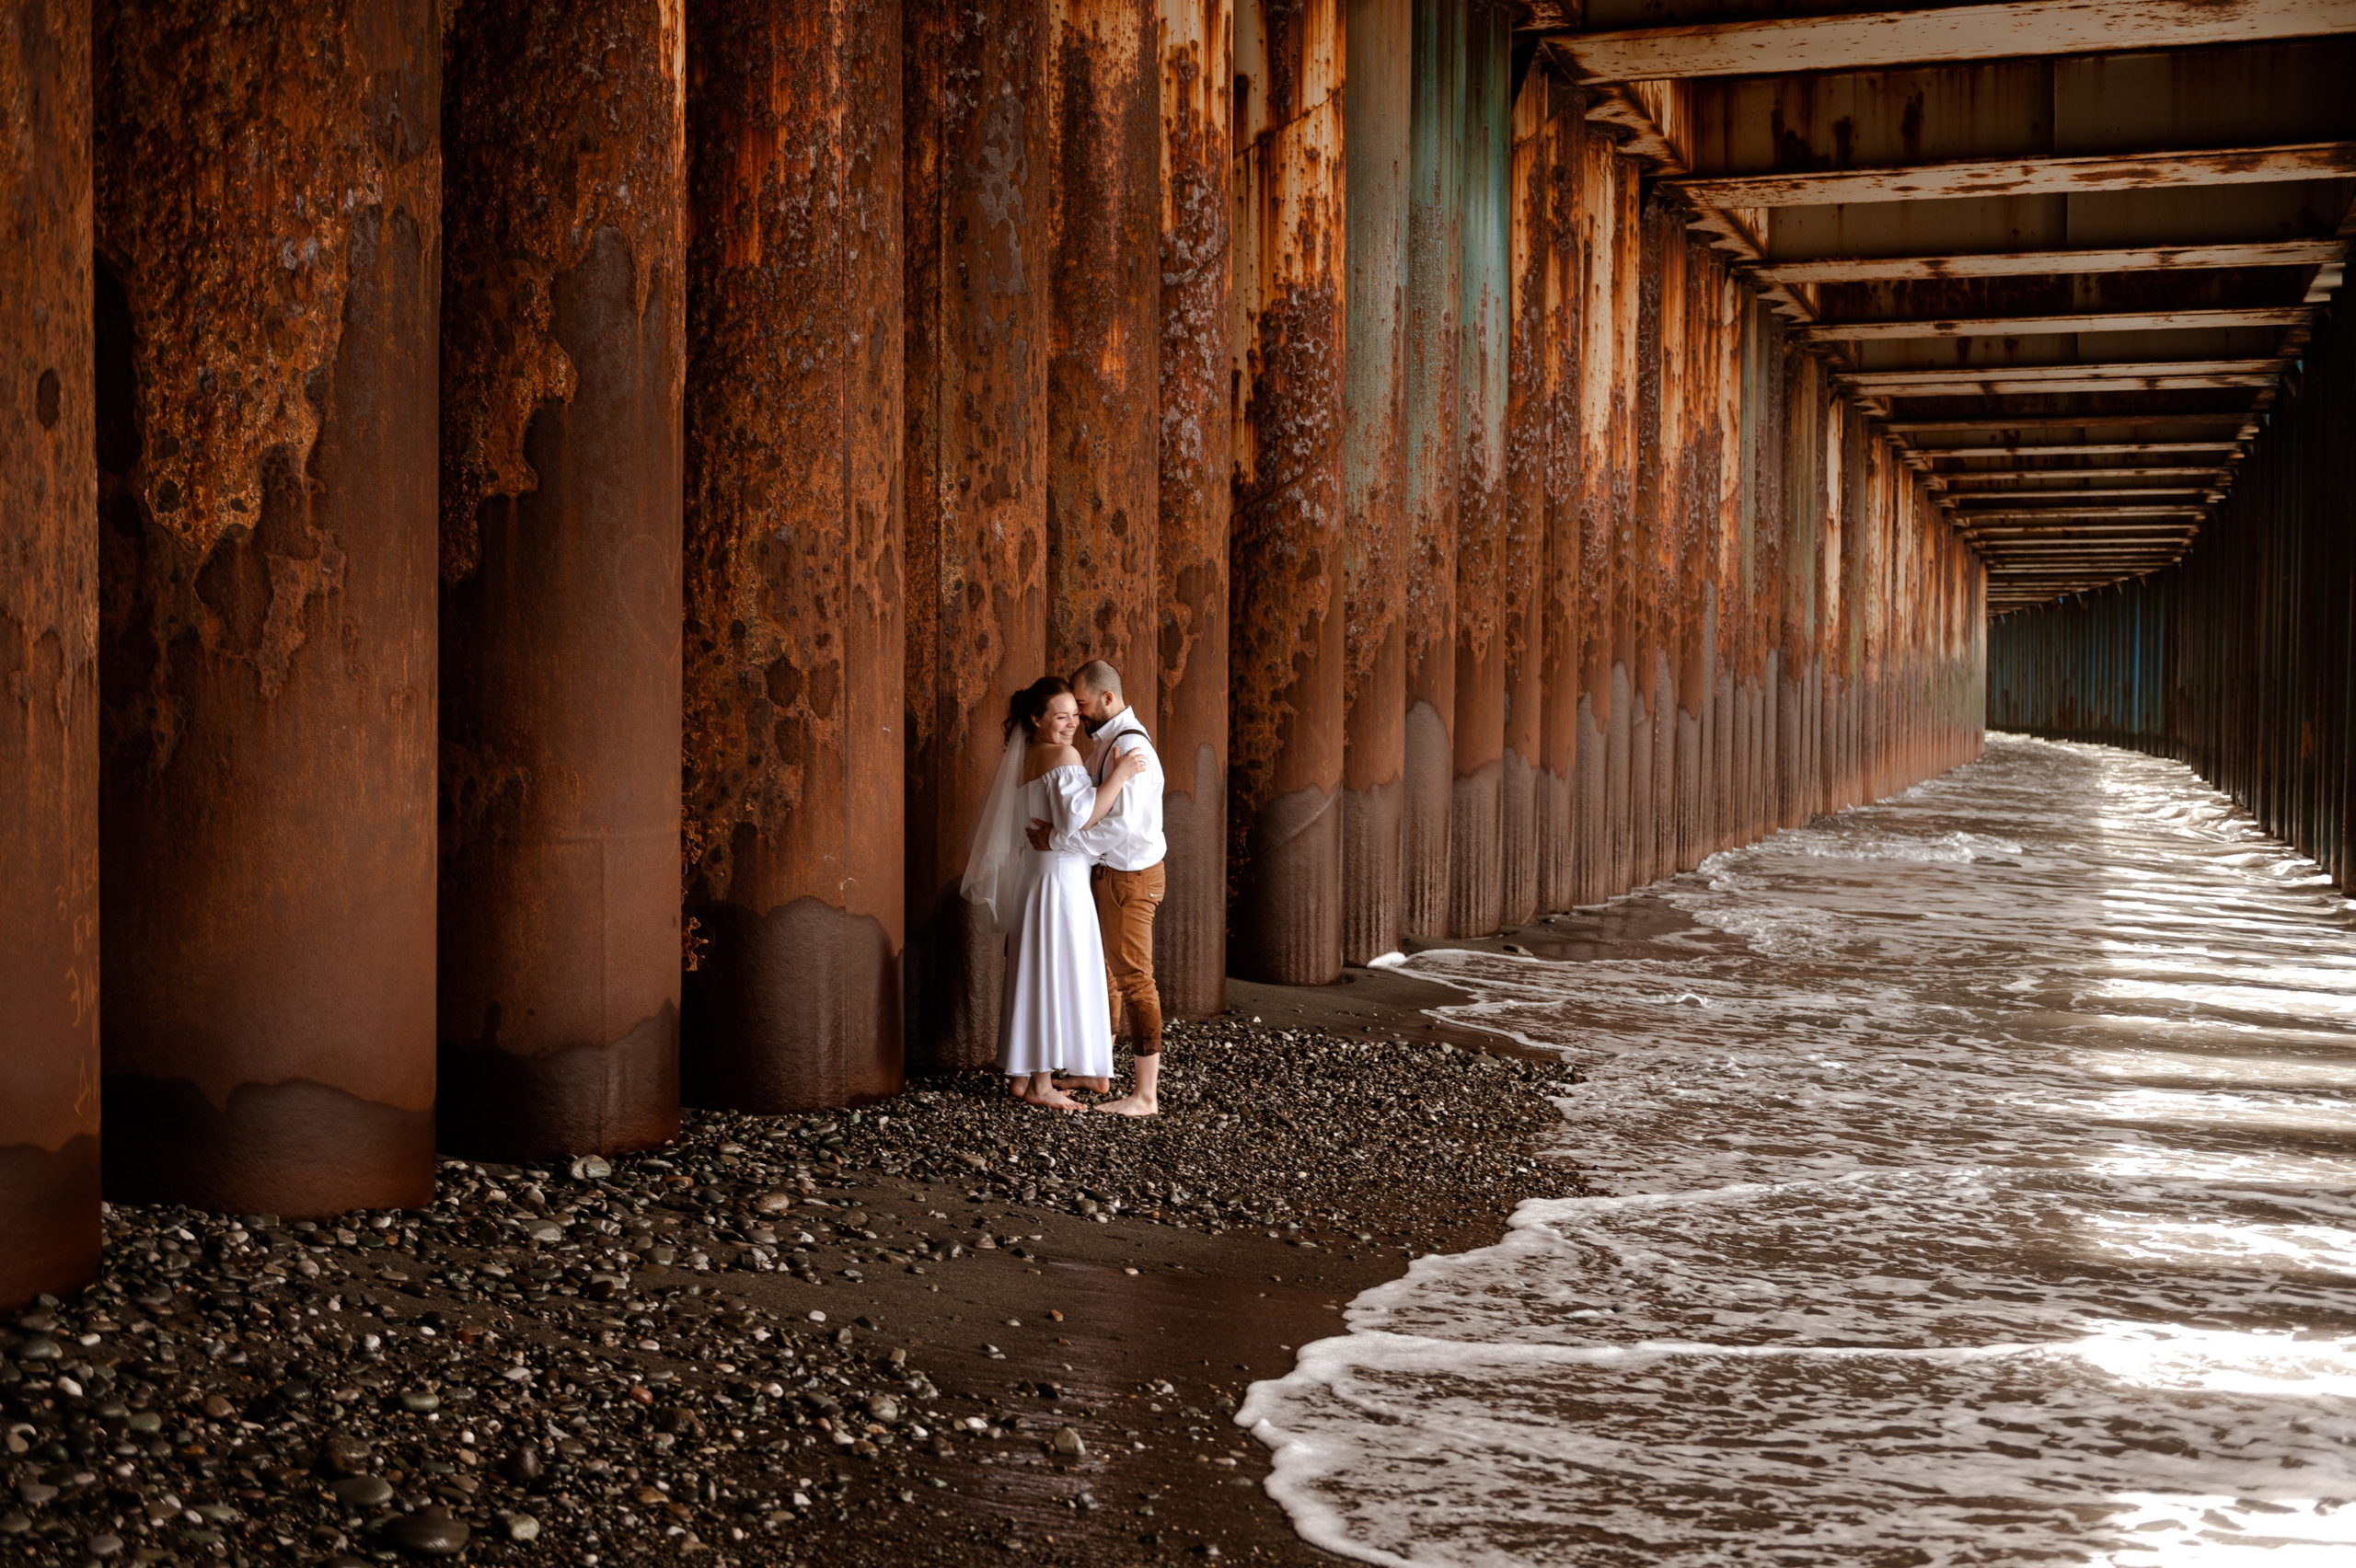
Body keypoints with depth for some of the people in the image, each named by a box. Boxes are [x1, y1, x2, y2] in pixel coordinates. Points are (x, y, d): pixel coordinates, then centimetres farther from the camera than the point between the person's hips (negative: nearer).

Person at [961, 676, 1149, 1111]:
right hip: (1059, 875, -9)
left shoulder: (1022, 756, 11)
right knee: (1056, 975, -3)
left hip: (1028, 875, 9)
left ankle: (1021, 1074, 19)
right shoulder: (1063, 756, -16)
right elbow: (1079, 817, -27)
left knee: (1031, 974, 13)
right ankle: (1041, 1083, 1)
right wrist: (1119, 775, -24)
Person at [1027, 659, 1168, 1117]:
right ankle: (1098, 1072, 32)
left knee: (1133, 977, -5)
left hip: (1131, 876, -10)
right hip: (1105, 871, 10)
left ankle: (1146, 1095, 0)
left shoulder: (1130, 747, -22)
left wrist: (1059, 838, -24)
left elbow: (1122, 823, -29)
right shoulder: (1103, 741, 9)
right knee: (1102, 971, 19)